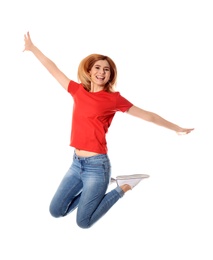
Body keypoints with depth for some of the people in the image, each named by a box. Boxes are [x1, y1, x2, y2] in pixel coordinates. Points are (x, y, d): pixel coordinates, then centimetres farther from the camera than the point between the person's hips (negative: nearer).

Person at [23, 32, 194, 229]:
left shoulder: (113, 98, -6)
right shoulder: (78, 90, 6)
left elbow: (148, 115, -2)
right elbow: (54, 70, 16)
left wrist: (176, 128, 0)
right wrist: (33, 48, 23)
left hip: (96, 165, -5)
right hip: (77, 163, 5)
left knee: (83, 222, -2)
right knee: (56, 211, 10)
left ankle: (122, 188, 17)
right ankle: (94, 188, 26)